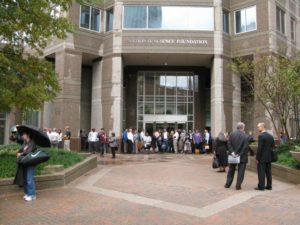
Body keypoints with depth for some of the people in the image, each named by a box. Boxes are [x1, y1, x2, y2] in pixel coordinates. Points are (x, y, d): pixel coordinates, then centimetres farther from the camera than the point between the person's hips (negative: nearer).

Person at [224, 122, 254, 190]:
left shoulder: (232, 134, -3)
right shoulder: (246, 136, -12)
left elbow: (229, 144, -7)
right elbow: (245, 147, -15)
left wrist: (232, 152, -8)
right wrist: (240, 154, -10)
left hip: (233, 156, 4)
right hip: (242, 156, -3)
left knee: (231, 171, 16)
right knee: (240, 171, 6)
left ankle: (228, 184, 21)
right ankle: (238, 185, 8)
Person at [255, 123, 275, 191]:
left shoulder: (261, 136, -16)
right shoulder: (271, 136, 8)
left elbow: (259, 148, -18)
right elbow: (273, 147, 12)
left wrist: (257, 158, -12)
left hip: (262, 158, -8)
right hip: (269, 158, 8)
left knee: (261, 172, -1)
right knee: (268, 172, 12)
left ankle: (261, 186, 3)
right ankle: (269, 186, 18)